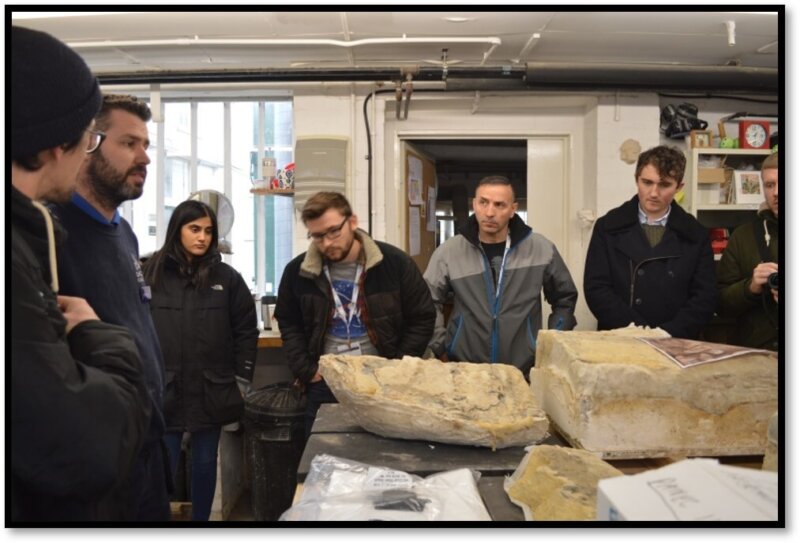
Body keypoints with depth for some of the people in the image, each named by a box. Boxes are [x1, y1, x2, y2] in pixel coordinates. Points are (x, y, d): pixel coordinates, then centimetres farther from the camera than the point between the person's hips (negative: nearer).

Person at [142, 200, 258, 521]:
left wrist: (242, 379, 1)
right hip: (163, 390, -2)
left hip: (211, 390, 2)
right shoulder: (151, 274, -3)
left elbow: (246, 330, 4)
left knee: (205, 462, 14)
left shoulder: (226, 277, 2)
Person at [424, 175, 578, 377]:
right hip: (463, 370, 0)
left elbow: (565, 299, 11)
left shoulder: (541, 249, -1)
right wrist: (440, 347, -2)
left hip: (524, 372, 0)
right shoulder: (448, 251, -3)